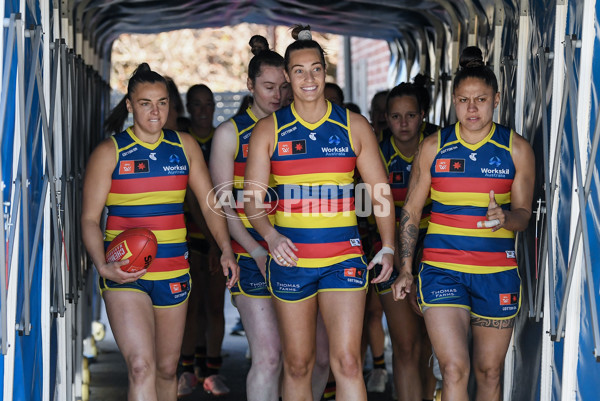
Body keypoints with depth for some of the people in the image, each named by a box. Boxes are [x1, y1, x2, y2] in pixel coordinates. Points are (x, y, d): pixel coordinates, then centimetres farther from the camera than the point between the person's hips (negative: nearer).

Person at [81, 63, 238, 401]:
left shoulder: (185, 146, 9)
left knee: (167, 370, 13)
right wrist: (103, 266, -19)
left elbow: (210, 204, 12)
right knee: (141, 367, -20)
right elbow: (90, 218, -3)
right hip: (125, 274, -4)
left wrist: (226, 250, -2)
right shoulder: (110, 152, -1)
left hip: (174, 272, 4)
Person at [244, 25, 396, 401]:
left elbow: (380, 191, 9)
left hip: (344, 258, -1)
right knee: (297, 365, 8)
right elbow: (252, 198, 0)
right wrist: (271, 236, -19)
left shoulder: (354, 126, 4)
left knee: (347, 362, -12)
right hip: (290, 259, 1)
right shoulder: (269, 130, 3)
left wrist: (388, 247, 0)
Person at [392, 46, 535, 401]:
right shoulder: (433, 147, 2)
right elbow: (411, 211, 8)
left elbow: (524, 215, 3)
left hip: (497, 273, 1)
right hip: (441, 270, -1)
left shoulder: (517, 149, 2)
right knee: (455, 370, -13)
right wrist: (405, 269, 4)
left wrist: (505, 217, -21)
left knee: (489, 372, 8)